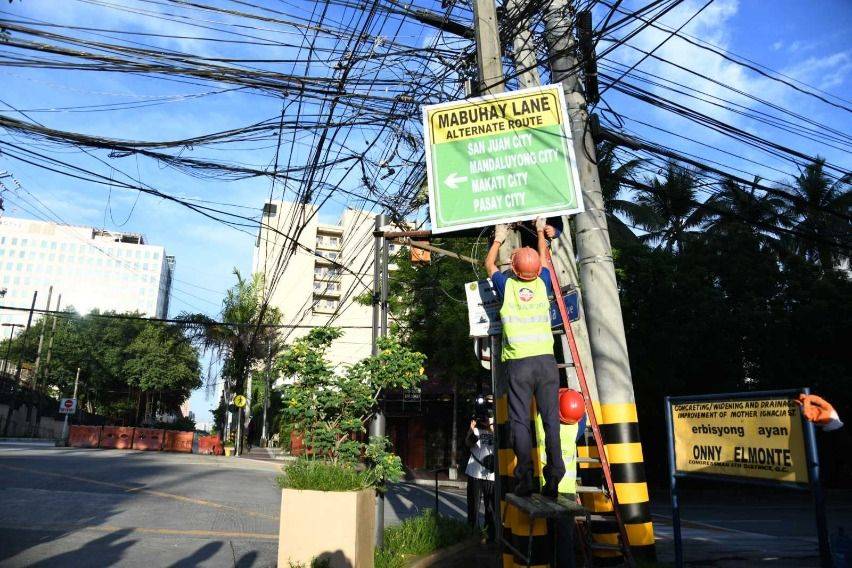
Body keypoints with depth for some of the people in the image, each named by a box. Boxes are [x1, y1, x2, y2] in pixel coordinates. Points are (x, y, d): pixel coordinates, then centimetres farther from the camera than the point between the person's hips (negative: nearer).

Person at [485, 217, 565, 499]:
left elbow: (489, 264, 24)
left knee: (520, 420, -1)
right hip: (546, 359, 2)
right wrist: (541, 232, 44)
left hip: (518, 362, -1)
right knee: (551, 420, 1)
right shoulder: (542, 283, 8)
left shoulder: (506, 285, 4)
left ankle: (525, 479, -6)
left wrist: (498, 239, 38)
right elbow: (543, 258, 29)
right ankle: (553, 478, -3)